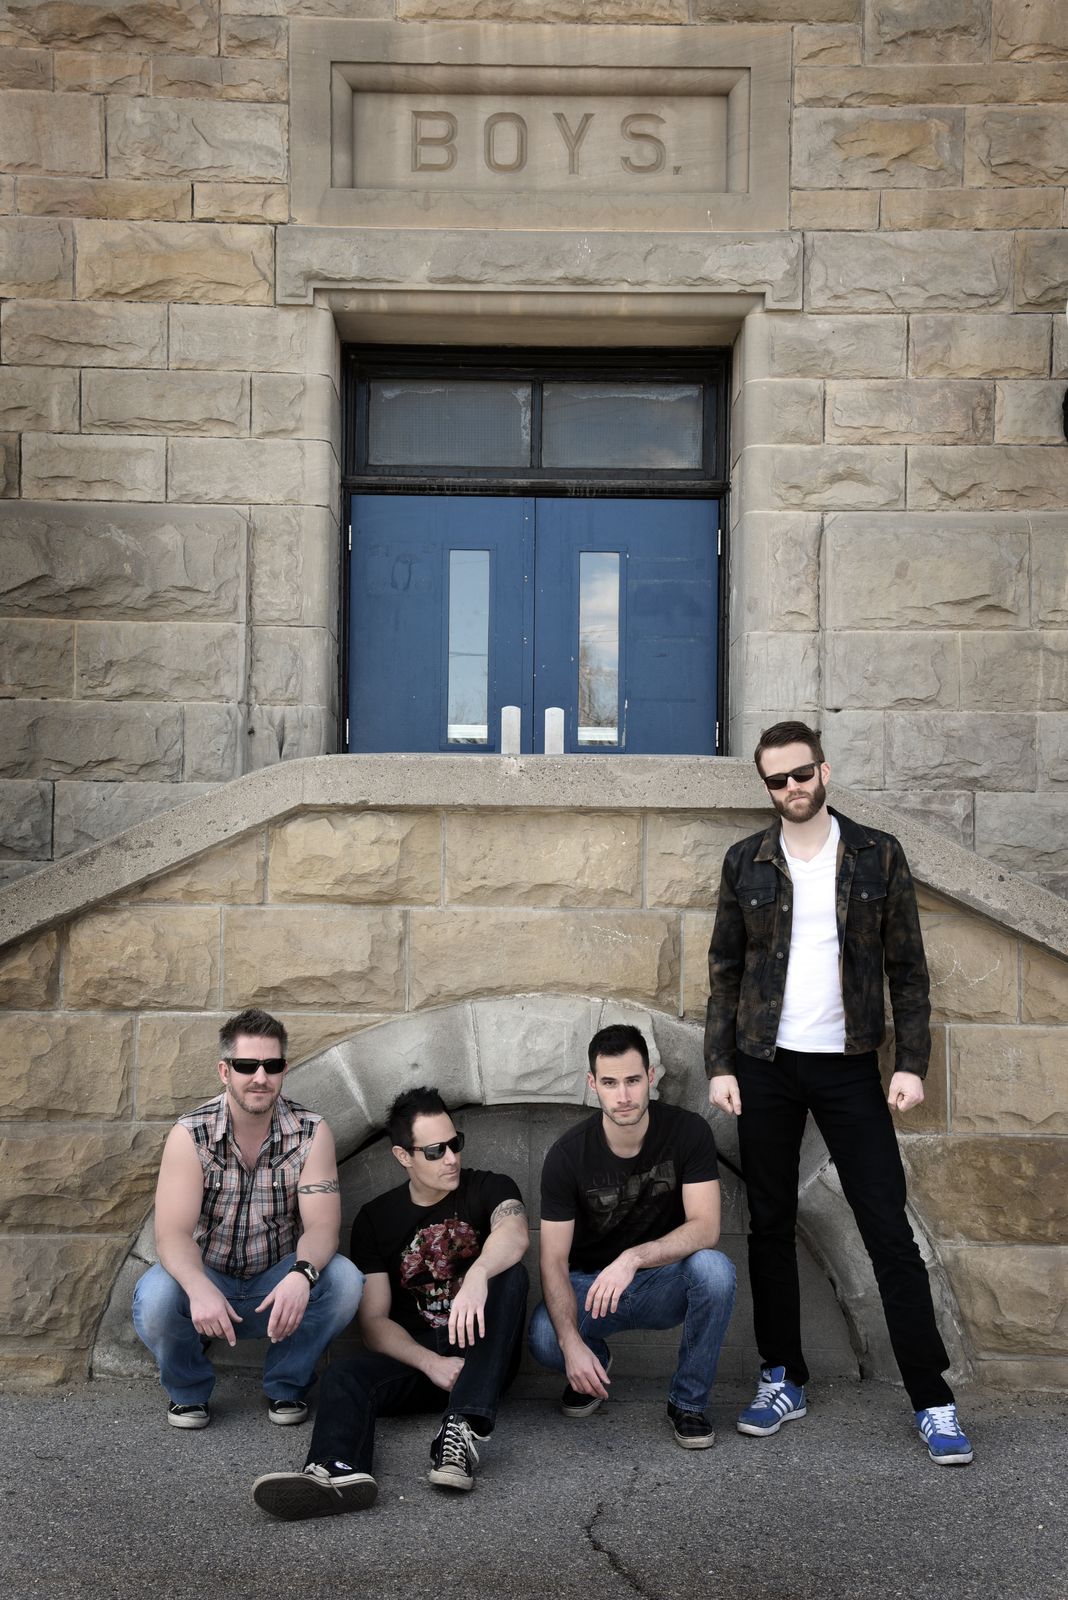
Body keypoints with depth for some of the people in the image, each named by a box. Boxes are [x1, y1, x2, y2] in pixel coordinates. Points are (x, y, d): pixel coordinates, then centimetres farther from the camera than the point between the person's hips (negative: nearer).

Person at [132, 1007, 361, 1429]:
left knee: (343, 1279, -28)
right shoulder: (191, 1135, -13)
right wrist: (199, 1289, -44)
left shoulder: (310, 1133, -10)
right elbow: (172, 1234, -22)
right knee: (155, 1296, -32)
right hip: (207, 1281, -1)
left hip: (279, 1288, 1)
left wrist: (301, 1275, -41)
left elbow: (322, 1224, -17)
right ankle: (187, 1389, 2)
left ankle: (286, 1385, 1)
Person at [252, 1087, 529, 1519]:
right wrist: (432, 1365, -19)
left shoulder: (488, 1189, 1)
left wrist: (477, 1275, -46)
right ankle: (338, 1470, -57)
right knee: (343, 1375, -26)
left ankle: (463, 1429, -41)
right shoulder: (376, 1219, 5)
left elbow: (514, 1234, -23)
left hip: (481, 1355, -1)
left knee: (510, 1273, -28)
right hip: (412, 1356, 2)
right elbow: (374, 1322, 0)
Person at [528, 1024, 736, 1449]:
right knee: (544, 1339, -32)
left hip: (665, 1281, 0)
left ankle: (688, 1401, -10)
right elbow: (553, 1260, -17)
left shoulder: (688, 1131, -16)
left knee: (714, 1269, -34)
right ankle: (596, 1361, 7)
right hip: (590, 1283, 0)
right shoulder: (568, 1155, -17)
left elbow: (705, 1227, -23)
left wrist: (634, 1258, -39)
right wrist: (572, 1344, -33)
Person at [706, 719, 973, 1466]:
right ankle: (784, 1379, 22)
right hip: (766, 1066, 2)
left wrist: (912, 1061, -7)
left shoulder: (878, 855, 1)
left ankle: (933, 1398, 7)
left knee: (889, 1229, -2)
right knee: (771, 1226, 8)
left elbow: (907, 967, 1)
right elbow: (725, 970, 6)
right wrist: (720, 1065, -1)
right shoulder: (746, 862, 3)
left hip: (848, 1066, -1)